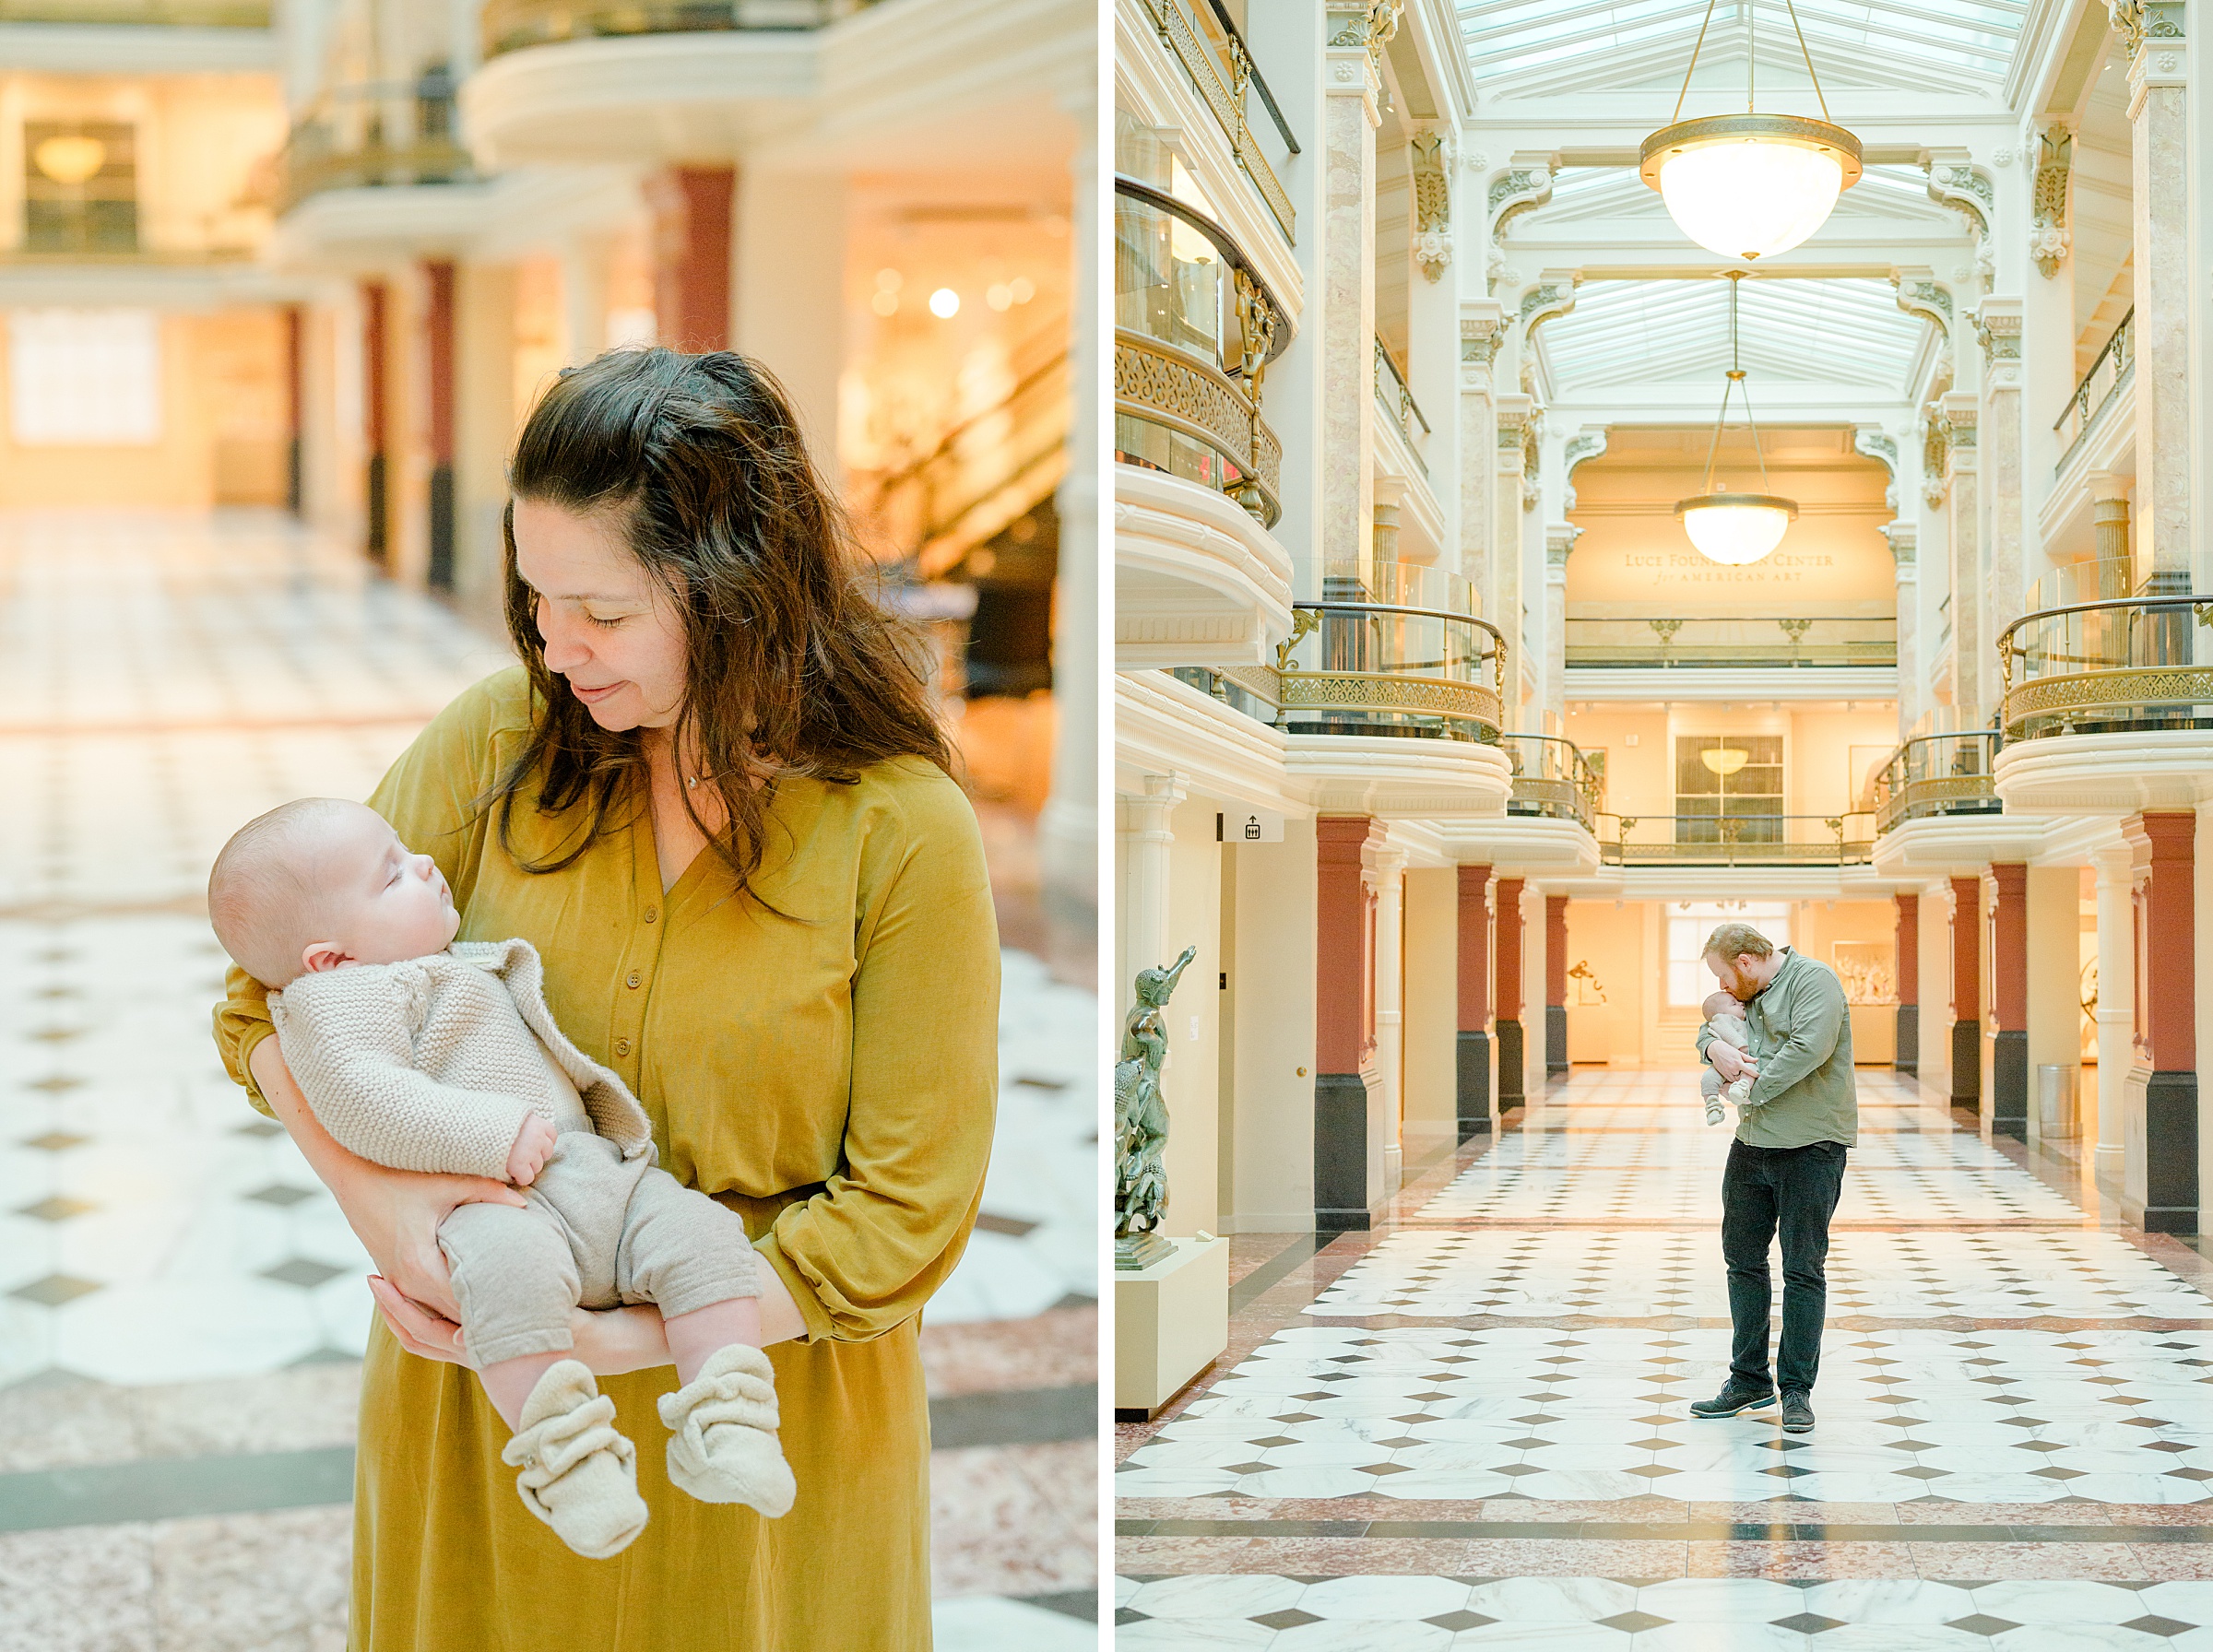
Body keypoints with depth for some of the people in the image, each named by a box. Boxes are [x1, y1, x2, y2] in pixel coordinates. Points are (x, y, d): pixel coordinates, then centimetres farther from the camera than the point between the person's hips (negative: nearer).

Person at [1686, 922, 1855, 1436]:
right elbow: (1709, 1028, 24)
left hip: (1810, 1145, -8)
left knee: (1803, 1268, -3)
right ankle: (1749, 1380, 22)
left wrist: (1753, 1088, -15)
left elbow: (1810, 1047, -25)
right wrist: (1715, 1046, -1)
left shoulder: (1812, 980, -12)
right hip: (1752, 1143, 9)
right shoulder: (1748, 993, 14)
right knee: (1743, 1259, 12)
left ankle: (1796, 1389, 3)